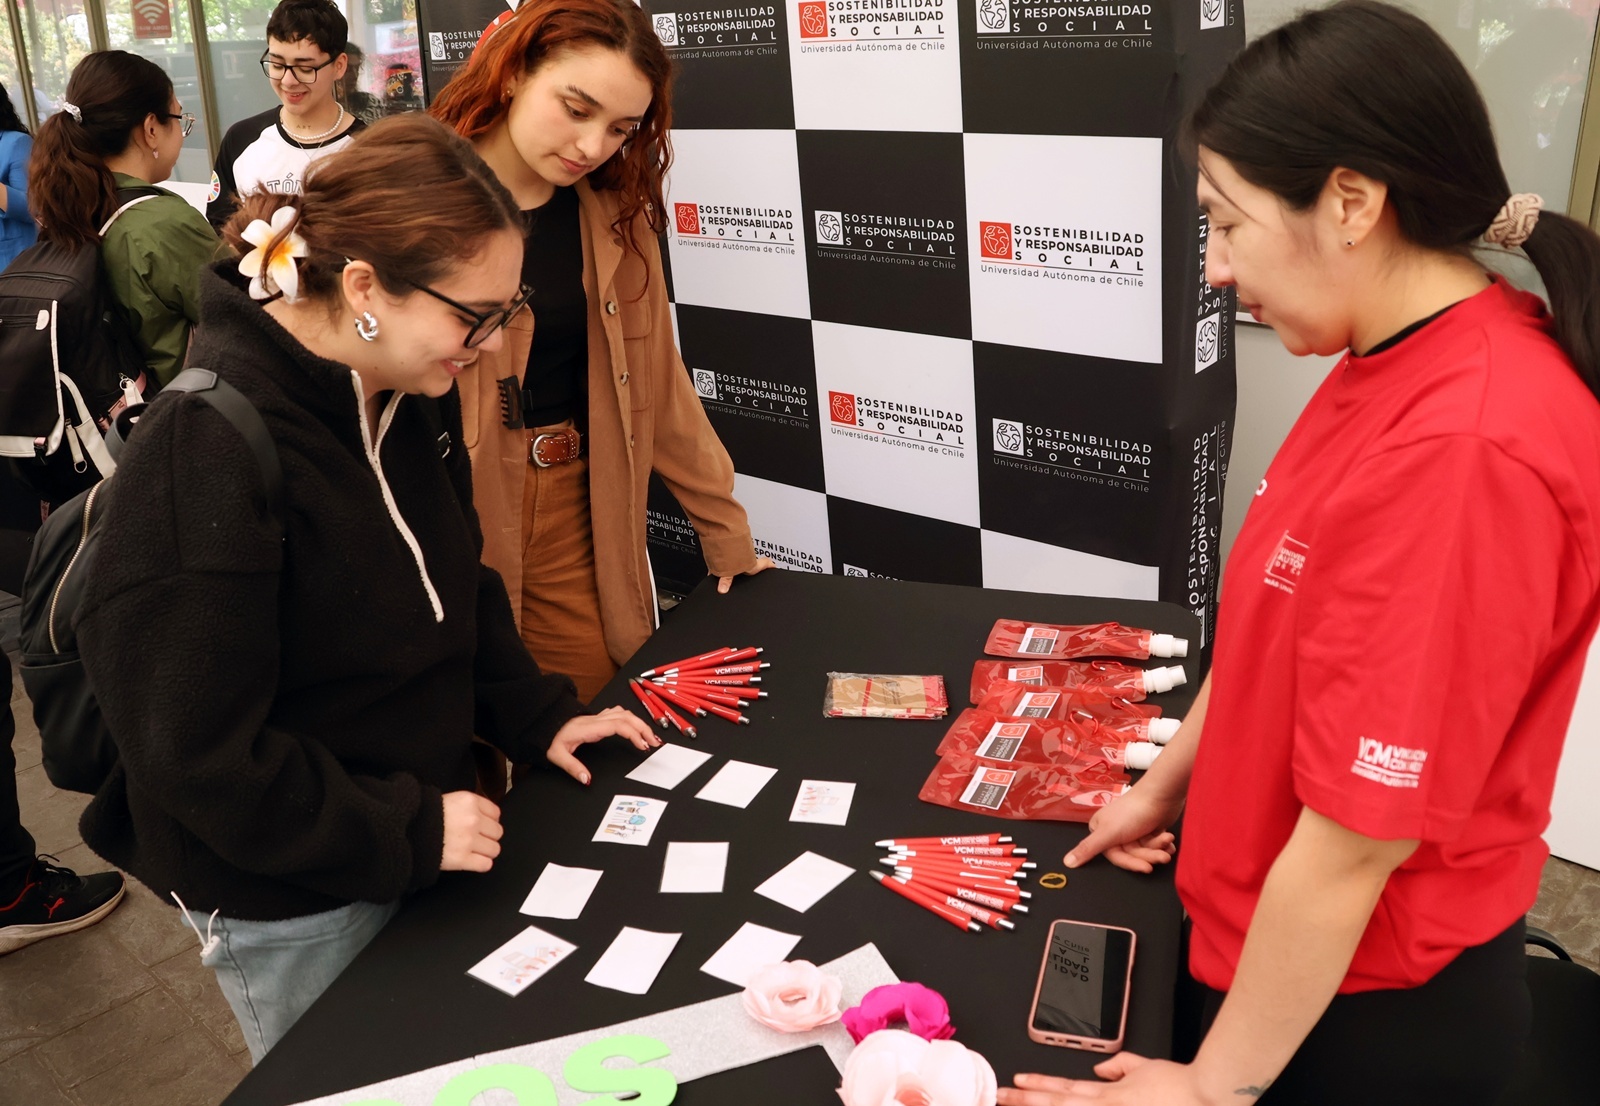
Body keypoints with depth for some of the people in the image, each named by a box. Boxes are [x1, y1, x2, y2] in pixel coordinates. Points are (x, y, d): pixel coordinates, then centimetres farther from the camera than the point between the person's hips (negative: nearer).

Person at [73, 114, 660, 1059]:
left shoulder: (414, 398, -5)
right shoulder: (204, 458, -29)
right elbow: (196, 756, -25)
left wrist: (535, 714, 2)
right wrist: (407, 832, -21)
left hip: (416, 836, 7)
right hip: (292, 910, -7)